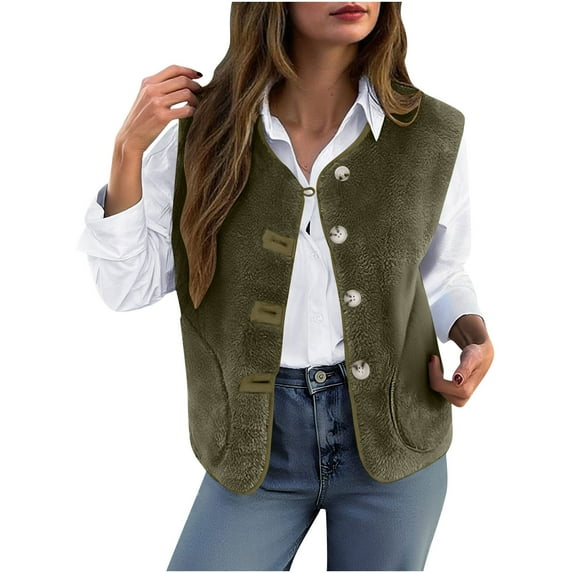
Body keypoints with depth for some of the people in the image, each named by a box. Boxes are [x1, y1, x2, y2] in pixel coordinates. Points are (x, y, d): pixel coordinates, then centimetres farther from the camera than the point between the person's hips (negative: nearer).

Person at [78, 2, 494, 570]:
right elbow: (128, 286, -4)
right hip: (257, 442, 0)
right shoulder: (199, 129, -6)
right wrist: (129, 149, -14)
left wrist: (473, 333, -8)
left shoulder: (432, 135, -4)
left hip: (390, 435, 1)